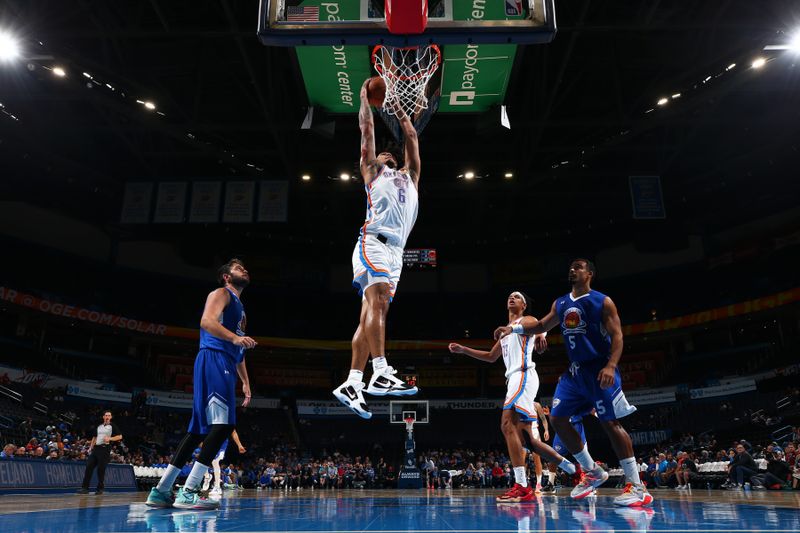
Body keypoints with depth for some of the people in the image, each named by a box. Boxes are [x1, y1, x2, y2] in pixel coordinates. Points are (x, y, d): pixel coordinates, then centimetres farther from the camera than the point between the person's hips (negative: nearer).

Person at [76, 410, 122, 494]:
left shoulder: (112, 426, 2)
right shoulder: (99, 426, 18)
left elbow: (120, 436, -3)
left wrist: (110, 438, -17)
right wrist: (91, 447, 16)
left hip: (105, 449, -5)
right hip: (96, 448, 5)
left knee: (101, 469, -4)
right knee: (89, 467, -2)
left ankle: (100, 488, 6)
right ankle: (85, 488, 2)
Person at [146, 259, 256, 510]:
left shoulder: (240, 307, 30)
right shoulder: (221, 293, 3)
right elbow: (207, 321, -18)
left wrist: (245, 382, 26)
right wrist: (234, 337, -31)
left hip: (224, 366, 10)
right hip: (213, 360, -10)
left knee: (200, 430, 8)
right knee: (222, 426, -18)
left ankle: (161, 491, 12)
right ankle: (188, 493, -17)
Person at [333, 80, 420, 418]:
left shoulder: (410, 177, 33)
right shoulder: (372, 172, 20)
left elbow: (412, 137, 36)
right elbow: (367, 130, 21)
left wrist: (396, 107, 42)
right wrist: (366, 99, 30)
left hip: (396, 252, 5)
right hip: (374, 242, -5)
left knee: (371, 314, -1)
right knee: (378, 302, -23)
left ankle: (351, 383, -3)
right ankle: (381, 374, -30)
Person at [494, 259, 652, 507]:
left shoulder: (602, 301, -5)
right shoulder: (560, 304, 12)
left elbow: (617, 335, -11)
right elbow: (542, 325, 24)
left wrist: (611, 365, -25)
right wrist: (513, 328, 11)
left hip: (598, 369, -7)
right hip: (574, 371, 7)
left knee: (611, 423, -10)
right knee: (557, 418, 2)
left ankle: (637, 487, 0)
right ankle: (593, 472, 15)